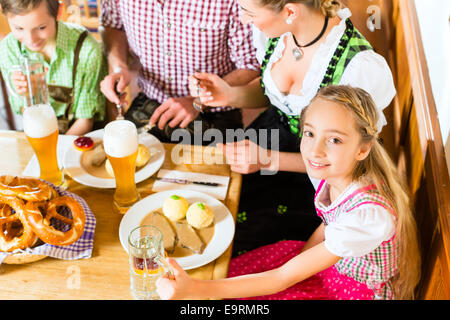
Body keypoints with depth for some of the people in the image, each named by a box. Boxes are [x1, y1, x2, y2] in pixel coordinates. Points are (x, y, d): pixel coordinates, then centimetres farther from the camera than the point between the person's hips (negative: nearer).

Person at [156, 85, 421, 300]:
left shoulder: (369, 212, -38)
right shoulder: (337, 170, -17)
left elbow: (282, 279, -34)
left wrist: (195, 289, -38)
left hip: (363, 291, -6)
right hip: (333, 262, 6)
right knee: (231, 272, 0)